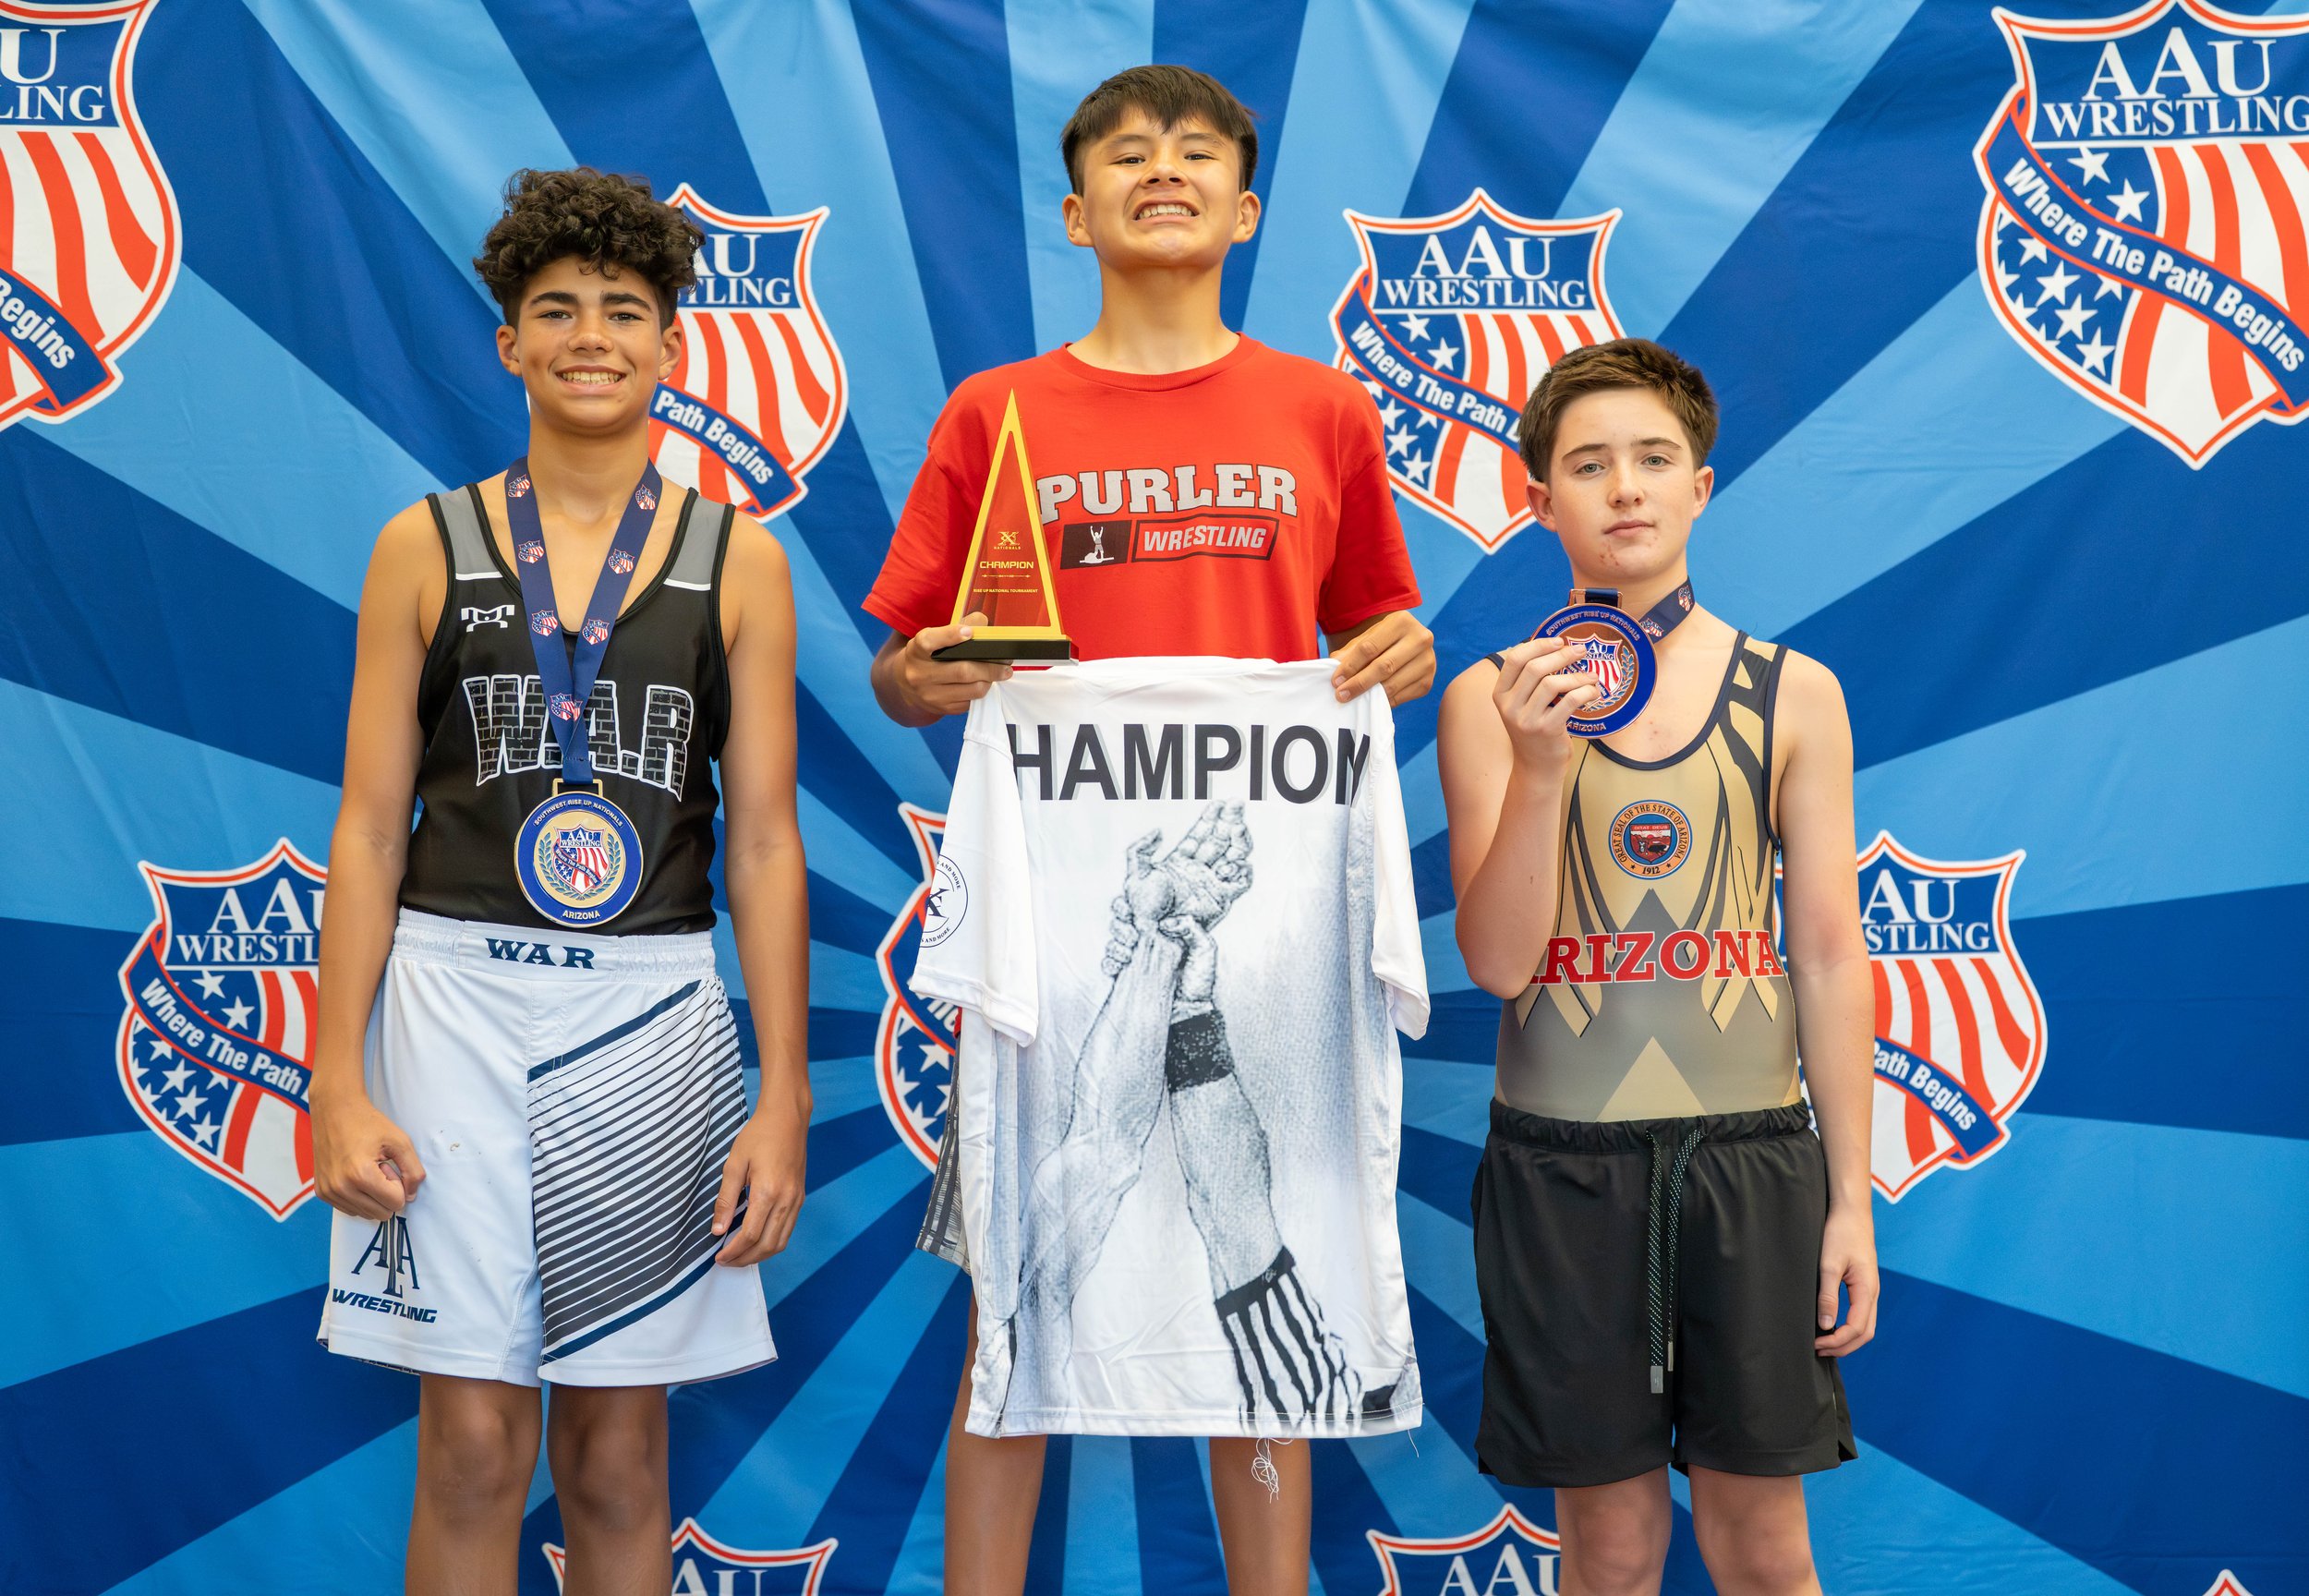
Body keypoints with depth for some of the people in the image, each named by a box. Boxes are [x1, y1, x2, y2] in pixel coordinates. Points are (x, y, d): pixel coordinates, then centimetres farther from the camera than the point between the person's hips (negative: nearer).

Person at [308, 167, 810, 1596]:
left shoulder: (738, 561, 6)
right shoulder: (428, 548, 5)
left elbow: (764, 839, 4)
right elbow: (370, 826, 4)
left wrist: (784, 1098, -1)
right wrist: (337, 1080, -4)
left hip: (653, 1009, 1)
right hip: (457, 996, 0)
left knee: (621, 1454, 7)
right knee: (473, 1448, 0)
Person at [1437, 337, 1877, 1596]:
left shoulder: (1792, 695, 4)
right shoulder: (1493, 699, 0)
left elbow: (1829, 956, 5)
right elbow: (1497, 962, -7)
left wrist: (1852, 1196, 3)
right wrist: (1538, 769, -21)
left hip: (1753, 1155, 1)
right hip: (1561, 1159, -1)